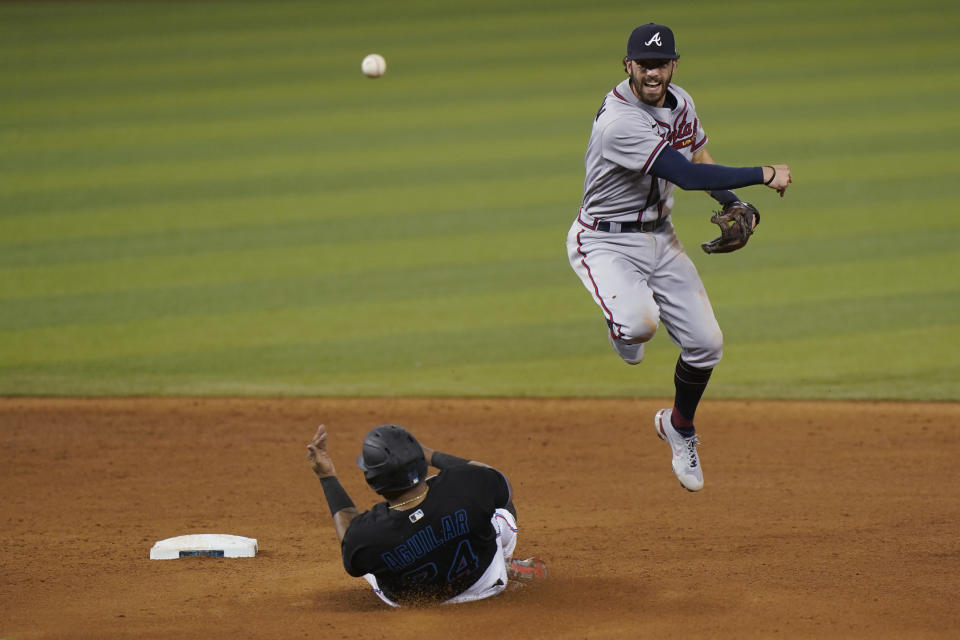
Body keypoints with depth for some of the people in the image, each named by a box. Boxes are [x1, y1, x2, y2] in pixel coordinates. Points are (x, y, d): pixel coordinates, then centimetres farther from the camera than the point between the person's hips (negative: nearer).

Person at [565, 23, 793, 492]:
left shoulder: (679, 103, 0)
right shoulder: (620, 122, -29)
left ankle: (679, 427, 30)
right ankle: (622, 325, 8)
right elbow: (688, 176, -33)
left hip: (660, 238, 7)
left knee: (705, 343, 2)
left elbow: (700, 159, 18)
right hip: (606, 243, -7)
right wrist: (764, 175, -28)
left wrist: (734, 205, 0)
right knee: (641, 322, -33)